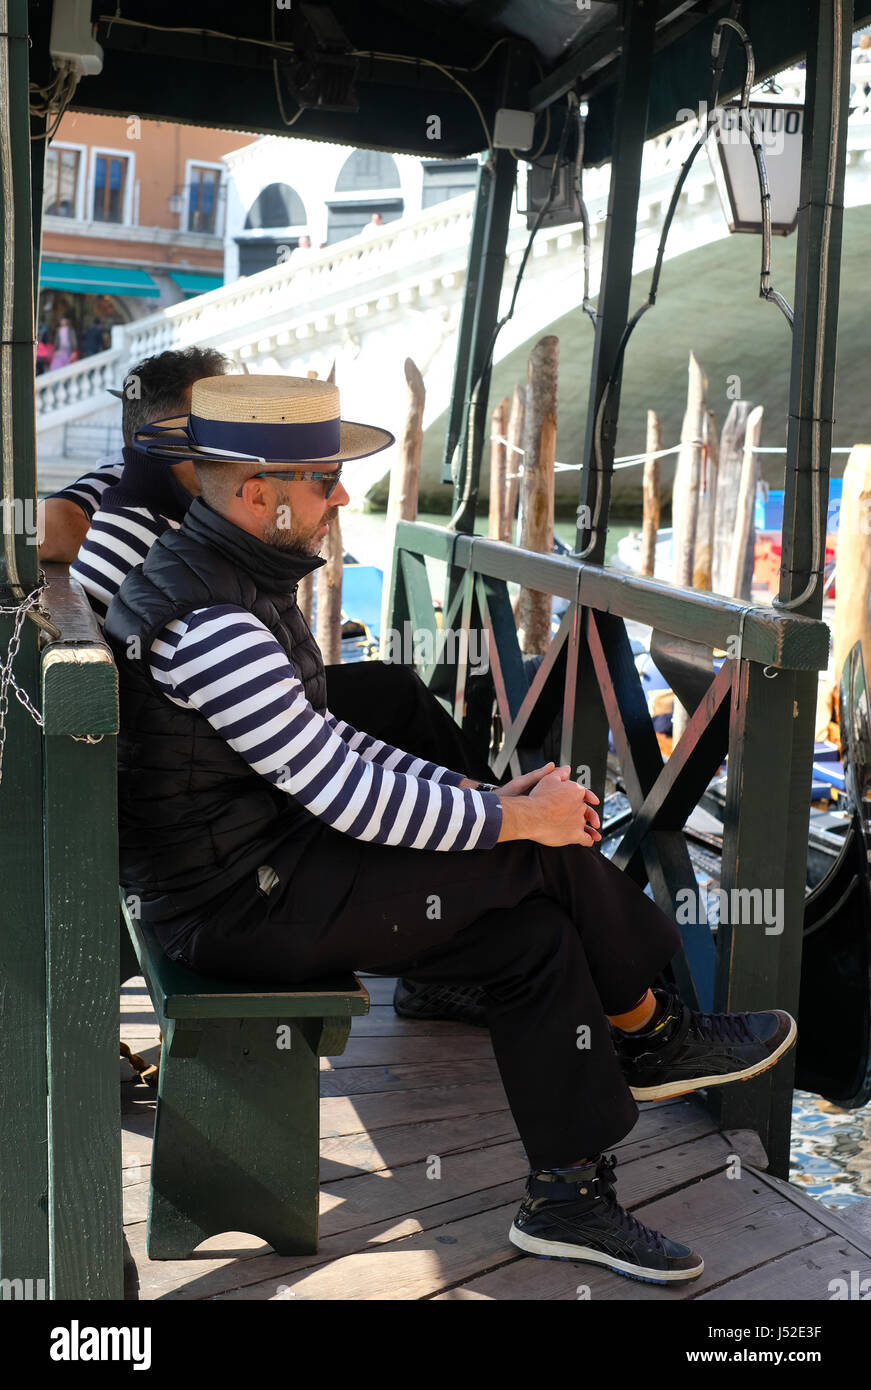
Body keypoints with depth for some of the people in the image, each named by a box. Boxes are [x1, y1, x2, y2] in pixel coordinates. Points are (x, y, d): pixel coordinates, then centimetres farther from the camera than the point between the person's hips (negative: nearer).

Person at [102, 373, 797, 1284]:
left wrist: (481, 796, 5)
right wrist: (516, 818, -12)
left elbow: (326, 745, 13)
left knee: (535, 934, 1)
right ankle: (650, 1034, 15)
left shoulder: (232, 577, 9)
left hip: (265, 860, 10)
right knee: (549, 856, -11)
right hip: (246, 905, -9)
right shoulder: (208, 623, -24)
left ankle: (568, 1198, 11)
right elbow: (343, 794, -24)